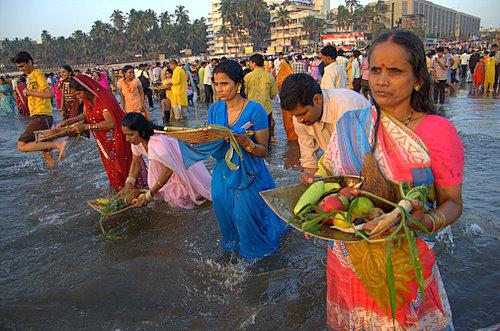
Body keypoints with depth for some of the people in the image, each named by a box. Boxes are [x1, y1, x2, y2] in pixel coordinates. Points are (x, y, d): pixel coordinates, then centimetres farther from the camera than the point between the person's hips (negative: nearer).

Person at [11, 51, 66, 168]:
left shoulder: (38, 74, -7)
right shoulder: (30, 76, 22)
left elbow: (49, 94, -19)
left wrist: (29, 93, -12)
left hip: (41, 117, -10)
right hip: (37, 117, 10)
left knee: (22, 146, -19)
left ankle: (58, 144, -24)